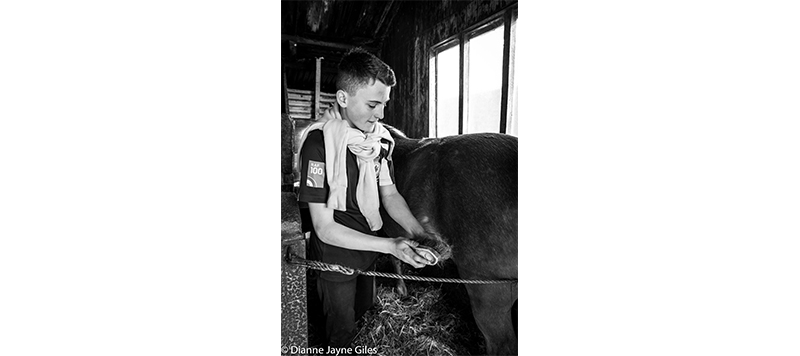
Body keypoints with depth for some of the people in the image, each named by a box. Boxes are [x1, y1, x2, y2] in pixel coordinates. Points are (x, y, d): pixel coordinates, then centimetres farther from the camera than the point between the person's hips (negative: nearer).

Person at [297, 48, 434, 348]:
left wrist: (421, 234, -13)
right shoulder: (318, 143, -26)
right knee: (342, 335, 15)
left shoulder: (380, 138, -5)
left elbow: (389, 194, 3)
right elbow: (324, 228, -25)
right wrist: (390, 245, -31)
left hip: (369, 249, 6)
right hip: (335, 258, -6)